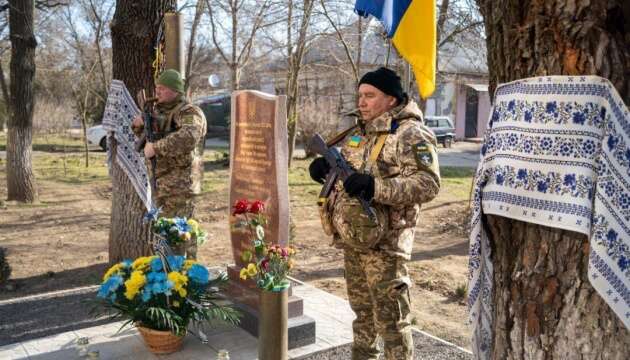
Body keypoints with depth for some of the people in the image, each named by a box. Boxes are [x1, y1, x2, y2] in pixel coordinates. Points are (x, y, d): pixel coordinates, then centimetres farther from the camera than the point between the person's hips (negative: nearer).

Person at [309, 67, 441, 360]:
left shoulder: (411, 135, -13)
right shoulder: (357, 132, 13)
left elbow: (428, 184, -22)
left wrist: (376, 187, -30)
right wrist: (326, 169, 0)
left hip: (383, 242, -8)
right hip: (350, 237, 8)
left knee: (391, 318, 1)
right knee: (361, 310, 22)